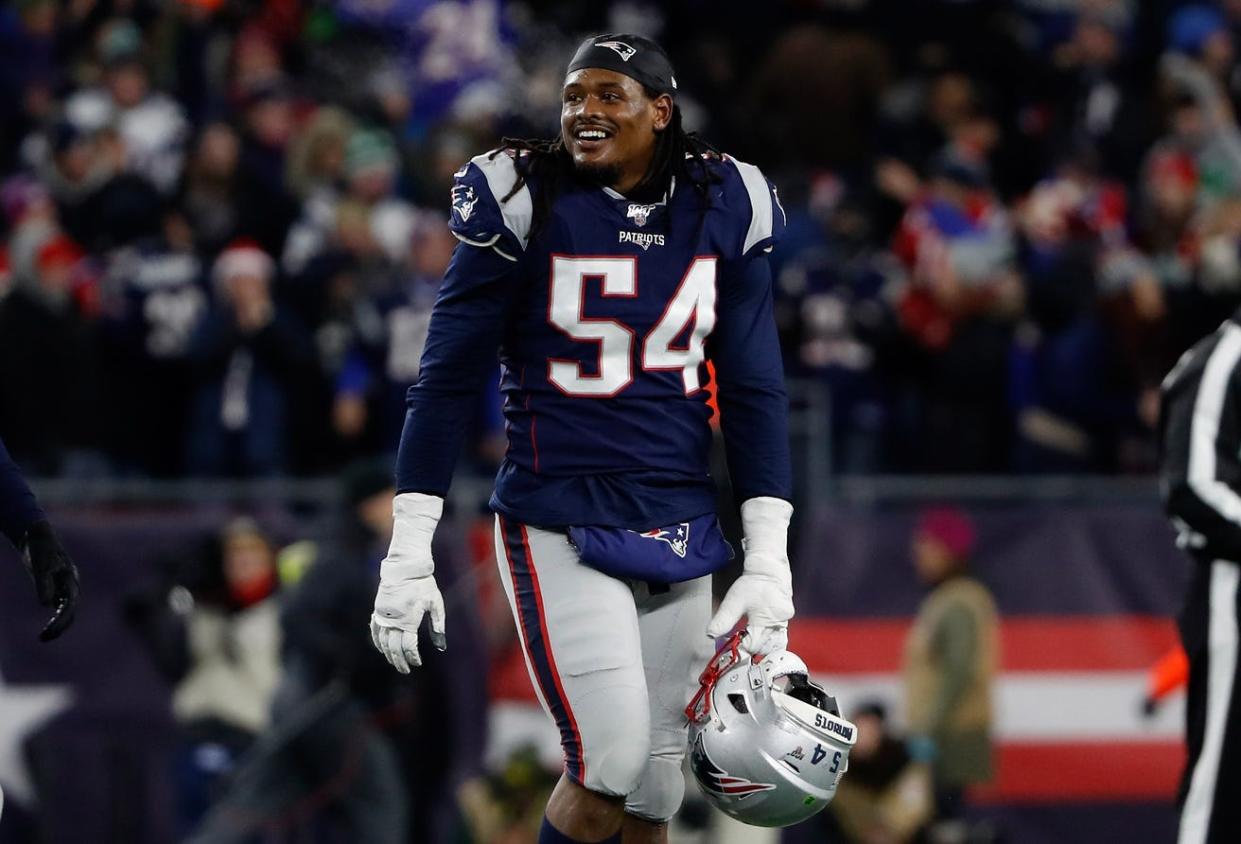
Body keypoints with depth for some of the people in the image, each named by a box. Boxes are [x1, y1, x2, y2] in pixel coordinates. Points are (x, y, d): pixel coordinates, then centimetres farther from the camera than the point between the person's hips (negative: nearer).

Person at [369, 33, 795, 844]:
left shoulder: (723, 207, 3)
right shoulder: (526, 200, -7)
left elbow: (754, 388, 7)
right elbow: (449, 379, -3)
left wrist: (769, 560, 1)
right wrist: (409, 553, -6)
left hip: (679, 533, 4)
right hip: (559, 527, -4)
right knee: (611, 761, -18)